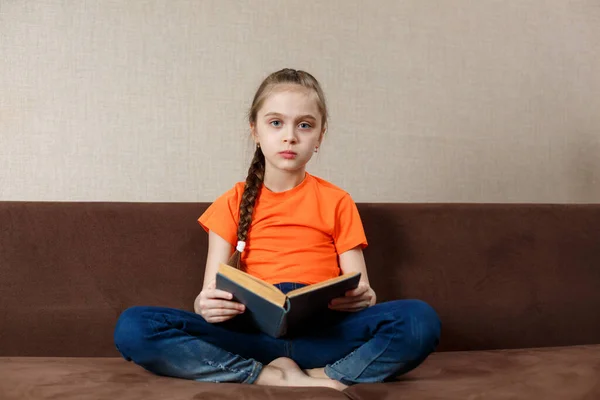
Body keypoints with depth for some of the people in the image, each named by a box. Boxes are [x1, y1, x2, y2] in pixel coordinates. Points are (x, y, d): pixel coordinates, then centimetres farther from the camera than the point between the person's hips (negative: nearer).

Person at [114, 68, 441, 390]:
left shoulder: (337, 202, 15)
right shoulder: (234, 204, 16)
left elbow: (359, 289, 10)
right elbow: (210, 291, 7)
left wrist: (363, 297, -16)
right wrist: (206, 304, -18)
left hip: (323, 331, -1)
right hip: (251, 332, 1)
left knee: (420, 319, -29)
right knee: (133, 326, -25)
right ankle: (277, 377, -27)